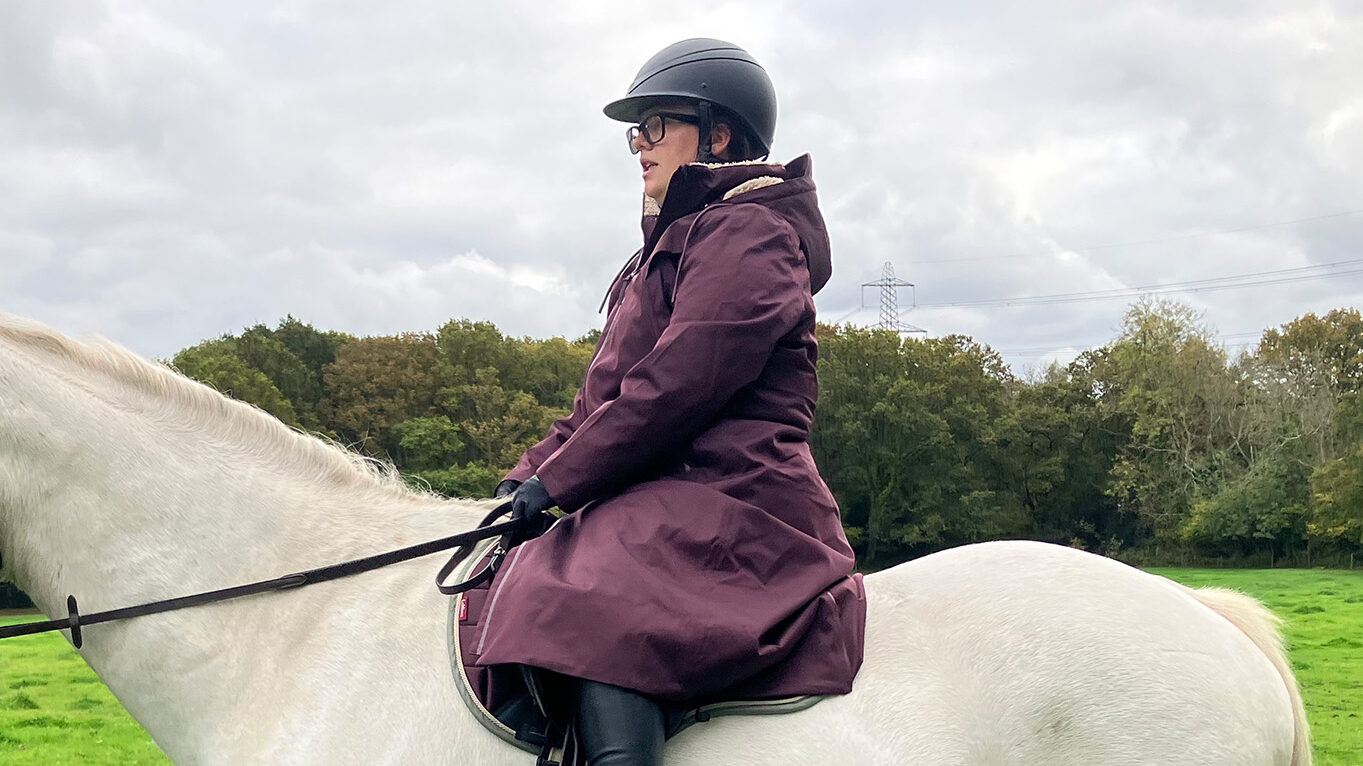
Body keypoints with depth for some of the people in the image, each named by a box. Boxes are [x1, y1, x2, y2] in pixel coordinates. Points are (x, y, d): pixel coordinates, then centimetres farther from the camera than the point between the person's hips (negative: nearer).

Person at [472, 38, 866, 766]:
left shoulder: (748, 231, -5)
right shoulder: (673, 243, 27)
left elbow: (673, 387, -16)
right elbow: (603, 394, 26)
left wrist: (559, 481, -13)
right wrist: (530, 472, 11)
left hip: (730, 502, -11)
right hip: (672, 502, 11)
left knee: (596, 612, -35)